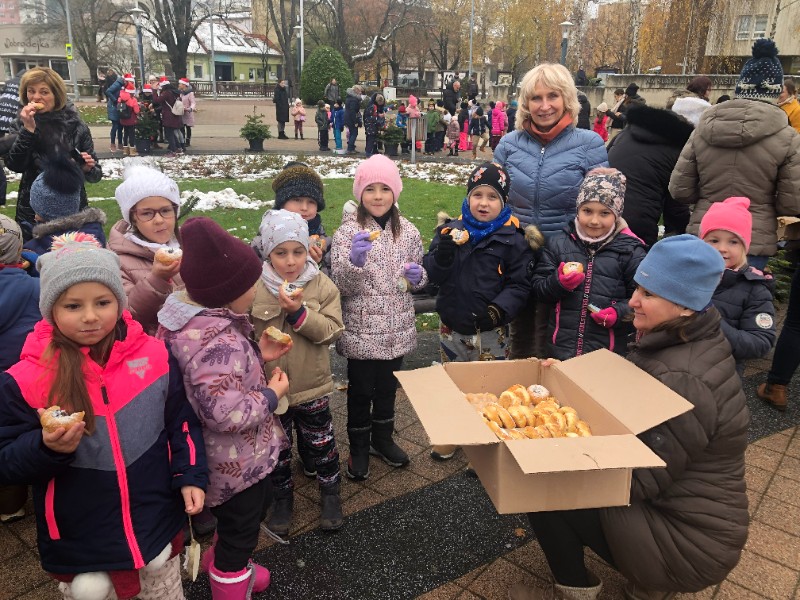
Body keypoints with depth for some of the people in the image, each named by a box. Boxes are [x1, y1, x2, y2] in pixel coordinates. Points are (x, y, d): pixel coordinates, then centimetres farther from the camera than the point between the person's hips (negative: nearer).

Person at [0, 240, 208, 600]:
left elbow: (180, 420, 3)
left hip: (157, 526, 2)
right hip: (79, 544, -1)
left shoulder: (154, 355, -9)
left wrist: (191, 476, -5)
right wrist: (46, 447, -27)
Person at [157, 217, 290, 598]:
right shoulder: (220, 342, -34)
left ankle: (220, 563, 55)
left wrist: (257, 354, 1)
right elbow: (227, 414, -36)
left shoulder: (184, 313, -3)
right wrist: (271, 395, -20)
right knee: (241, 527, 15)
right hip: (235, 463, -10)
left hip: (223, 456, 10)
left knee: (259, 502, 32)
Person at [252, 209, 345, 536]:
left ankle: (330, 493, 39)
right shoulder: (254, 289, -10)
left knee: (320, 444, 17)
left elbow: (331, 331, -14)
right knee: (276, 448, 18)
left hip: (312, 386, 0)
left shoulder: (323, 286, -8)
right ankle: (282, 497, 41)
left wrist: (299, 312, -24)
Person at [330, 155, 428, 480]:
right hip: (360, 329, -4)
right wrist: (354, 261, -34)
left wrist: (417, 276, -9)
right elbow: (340, 284, -15)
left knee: (388, 386, 19)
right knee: (360, 390, 10)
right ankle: (359, 447, 31)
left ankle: (382, 438, 41)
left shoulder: (408, 232, 1)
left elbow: (420, 276, 14)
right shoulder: (348, 232, -11)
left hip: (396, 329, 4)